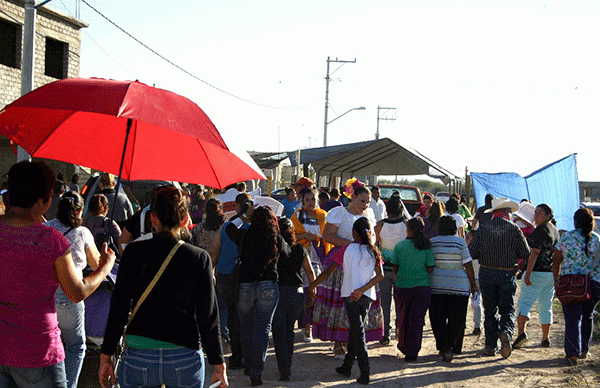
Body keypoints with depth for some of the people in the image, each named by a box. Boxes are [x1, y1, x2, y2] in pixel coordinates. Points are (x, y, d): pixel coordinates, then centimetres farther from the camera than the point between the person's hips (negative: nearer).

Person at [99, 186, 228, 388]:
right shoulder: (200, 258, -2)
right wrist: (218, 364, 7)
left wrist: (106, 356, 9)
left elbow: (118, 308, 1)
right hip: (185, 360, 0)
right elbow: (208, 318, -1)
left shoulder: (133, 252, -1)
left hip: (138, 358, 0)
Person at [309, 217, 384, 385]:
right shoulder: (373, 251, 8)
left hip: (351, 295, -4)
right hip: (368, 296, 4)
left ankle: (365, 373, -12)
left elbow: (328, 272, -2)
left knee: (358, 333, -5)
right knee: (355, 331, 18)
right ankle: (347, 366, 28)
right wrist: (362, 290, -8)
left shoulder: (347, 249, -1)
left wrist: (312, 286, 7)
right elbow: (380, 275, -4)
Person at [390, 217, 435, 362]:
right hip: (423, 287, 0)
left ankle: (403, 345, 36)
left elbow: (395, 268, 3)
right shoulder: (426, 247, -4)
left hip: (403, 287, 1)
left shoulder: (400, 245, -4)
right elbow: (430, 269, -4)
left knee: (403, 317, 19)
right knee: (417, 320, 5)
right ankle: (412, 352, 3)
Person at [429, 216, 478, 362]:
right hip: (459, 284, -1)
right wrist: (473, 284, 4)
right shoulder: (460, 242, -3)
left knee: (438, 318, 6)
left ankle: (443, 347, -4)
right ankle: (454, 348, 10)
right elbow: (468, 265, -4)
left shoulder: (432, 242, 1)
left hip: (436, 285, 1)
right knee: (456, 320, 9)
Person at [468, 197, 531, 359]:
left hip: (487, 274, 1)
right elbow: (526, 253, -2)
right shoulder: (514, 229, -8)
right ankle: (506, 332, -20)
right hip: (507, 275, -1)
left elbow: (471, 252, -5)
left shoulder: (483, 228, -5)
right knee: (507, 309, 8)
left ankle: (491, 346, 12)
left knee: (490, 310, 10)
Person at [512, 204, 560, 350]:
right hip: (552, 274, 8)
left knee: (524, 302, -11)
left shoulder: (540, 230, -12)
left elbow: (534, 253, -19)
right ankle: (545, 338, 19)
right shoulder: (555, 230, 16)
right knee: (546, 306, 15)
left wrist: (528, 274, -22)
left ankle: (521, 332, -29)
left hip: (537, 272, -8)